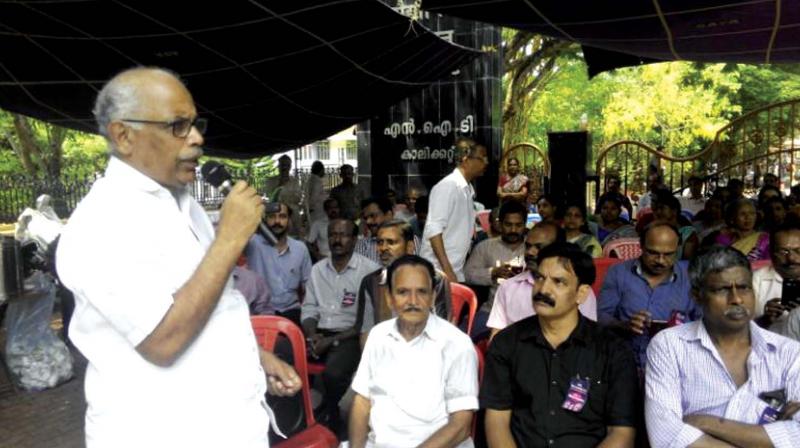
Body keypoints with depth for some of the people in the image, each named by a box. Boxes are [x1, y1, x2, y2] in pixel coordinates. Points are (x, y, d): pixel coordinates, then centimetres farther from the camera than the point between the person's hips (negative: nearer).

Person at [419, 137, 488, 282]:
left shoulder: (468, 189, 13)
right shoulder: (447, 186, -12)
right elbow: (433, 230, -19)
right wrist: (447, 269, -22)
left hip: (456, 270, 8)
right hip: (439, 271, -8)